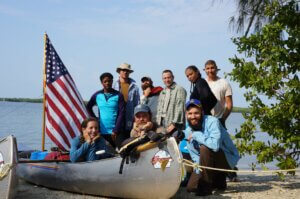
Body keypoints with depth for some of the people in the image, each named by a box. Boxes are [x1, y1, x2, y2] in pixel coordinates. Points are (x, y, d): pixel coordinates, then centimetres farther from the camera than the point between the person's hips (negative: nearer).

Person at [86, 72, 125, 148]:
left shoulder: (118, 95, -1)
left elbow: (121, 113, -4)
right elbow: (88, 107, 18)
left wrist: (115, 130, -10)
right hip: (102, 131, 2)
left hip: (115, 132, -2)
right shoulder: (97, 95, 5)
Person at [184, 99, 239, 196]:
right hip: (211, 162, 7)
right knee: (191, 187, -2)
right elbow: (195, 156, 1)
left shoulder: (212, 121, -24)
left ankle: (206, 186, -18)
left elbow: (215, 144, -41)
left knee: (205, 148, -33)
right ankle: (219, 181, 23)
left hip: (228, 159, -7)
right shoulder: (188, 131, -3)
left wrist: (196, 135, -30)